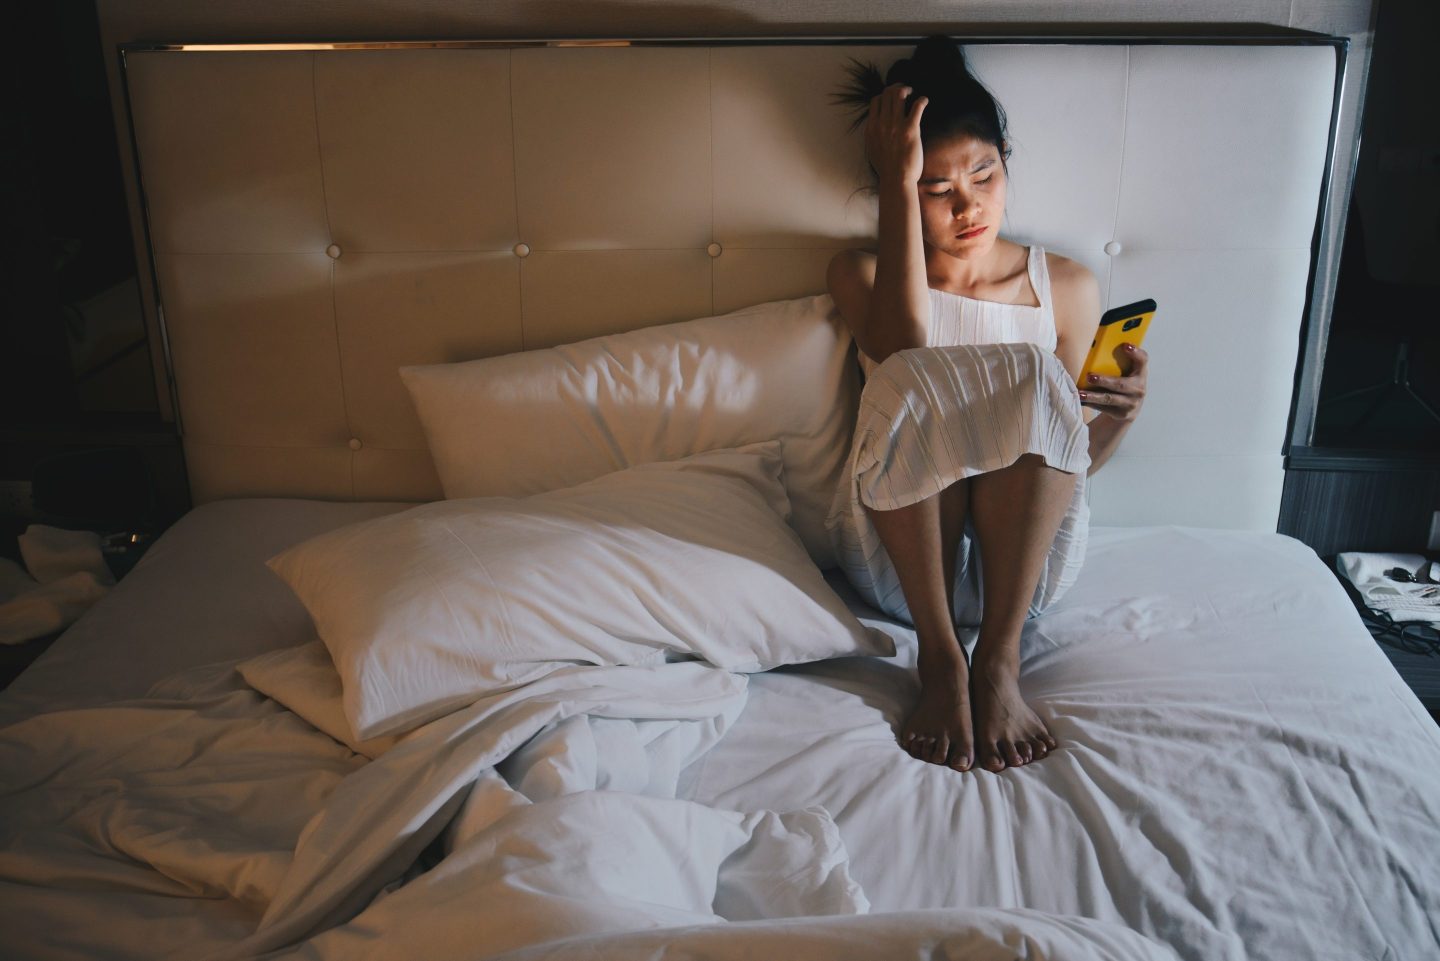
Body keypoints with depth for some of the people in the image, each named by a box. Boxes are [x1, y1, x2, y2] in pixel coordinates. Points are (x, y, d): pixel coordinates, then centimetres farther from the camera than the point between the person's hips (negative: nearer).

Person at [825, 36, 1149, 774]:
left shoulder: (1065, 287, 11)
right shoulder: (861, 272, 7)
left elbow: (1072, 462, 12)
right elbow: (903, 348, -18)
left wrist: (1116, 419, -11)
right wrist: (899, 184, -16)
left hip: (1022, 552, 1)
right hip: (898, 554, -1)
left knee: (1034, 376, -27)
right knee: (911, 380, -30)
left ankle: (999, 657, -25)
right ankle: (939, 655, -23)